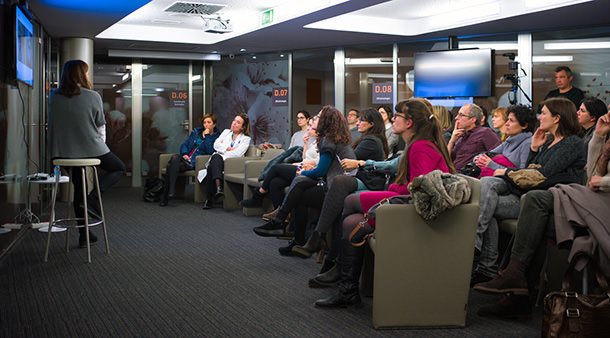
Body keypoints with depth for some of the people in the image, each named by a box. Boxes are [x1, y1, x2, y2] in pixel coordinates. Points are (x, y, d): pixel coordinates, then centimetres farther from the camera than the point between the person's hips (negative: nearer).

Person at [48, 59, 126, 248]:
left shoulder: (55, 98, -1)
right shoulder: (93, 97, -12)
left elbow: (53, 125, 9)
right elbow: (100, 123, -4)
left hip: (67, 152, 5)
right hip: (92, 149, -4)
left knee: (79, 190, 17)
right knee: (119, 168, 21)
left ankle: (83, 235, 18)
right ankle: (93, 197, -2)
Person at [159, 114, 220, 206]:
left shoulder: (216, 136, 8)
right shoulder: (196, 132, 22)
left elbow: (210, 152, -8)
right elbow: (184, 145, 21)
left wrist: (206, 136, -6)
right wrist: (184, 153, 0)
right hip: (186, 157, 5)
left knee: (171, 166, -28)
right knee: (174, 157, -31)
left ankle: (165, 197, -26)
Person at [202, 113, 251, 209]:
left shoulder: (245, 139, 12)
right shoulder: (226, 132, 27)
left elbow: (237, 154, -5)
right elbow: (216, 144, 11)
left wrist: (222, 152, -5)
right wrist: (228, 148, -3)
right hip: (217, 159, 3)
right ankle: (218, 187, -49)